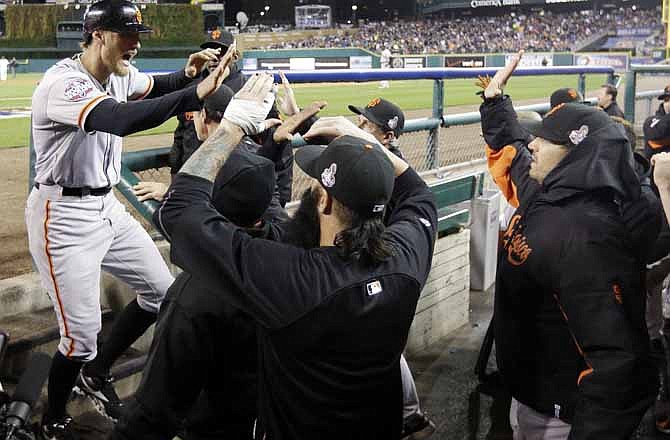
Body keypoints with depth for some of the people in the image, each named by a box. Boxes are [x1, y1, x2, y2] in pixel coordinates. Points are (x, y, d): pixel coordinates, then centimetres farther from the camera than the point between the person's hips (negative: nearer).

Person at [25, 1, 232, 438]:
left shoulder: (121, 73, 2)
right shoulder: (62, 83, -24)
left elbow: (156, 87, 24)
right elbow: (120, 120, -43)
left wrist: (186, 74, 1)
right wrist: (194, 94, -48)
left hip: (107, 206, 9)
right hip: (64, 216, -9)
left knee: (163, 291, 13)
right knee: (82, 336, -5)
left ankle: (96, 373, 32)